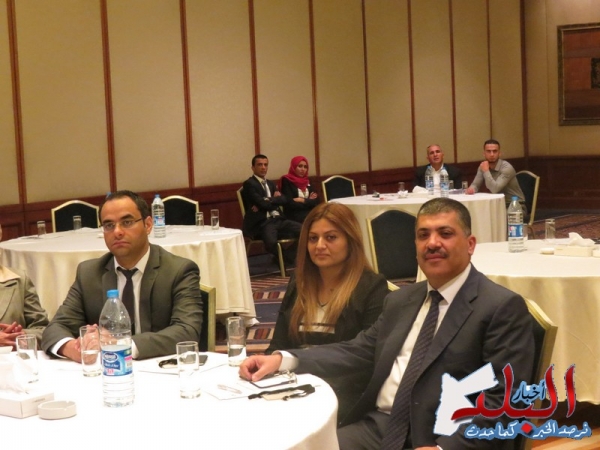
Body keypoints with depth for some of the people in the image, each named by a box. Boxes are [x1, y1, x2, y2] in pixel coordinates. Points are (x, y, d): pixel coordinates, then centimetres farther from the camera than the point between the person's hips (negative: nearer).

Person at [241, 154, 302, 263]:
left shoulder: (271, 184, 24)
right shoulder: (249, 184, 0)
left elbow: (284, 200, 7)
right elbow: (262, 203, -13)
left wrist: (268, 201, -7)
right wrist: (275, 199, 3)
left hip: (278, 219, 7)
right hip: (261, 223, -7)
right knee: (271, 241, -38)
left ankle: (287, 258, 1)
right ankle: (288, 260, -8)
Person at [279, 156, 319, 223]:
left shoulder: (307, 181, 18)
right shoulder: (286, 181, 0)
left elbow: (316, 201, 10)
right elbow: (290, 204, -10)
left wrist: (303, 200, -7)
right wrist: (309, 201, -1)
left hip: (310, 214, 6)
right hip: (294, 217, -6)